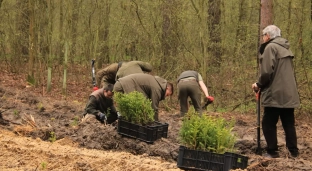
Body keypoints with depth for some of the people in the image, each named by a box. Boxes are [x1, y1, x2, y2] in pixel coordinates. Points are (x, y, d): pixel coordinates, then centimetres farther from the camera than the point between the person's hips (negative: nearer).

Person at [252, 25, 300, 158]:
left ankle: (272, 151, 1)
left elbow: (267, 71, -19)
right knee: (289, 123, 11)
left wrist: (259, 84, -2)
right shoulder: (285, 48, 17)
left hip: (275, 94, -8)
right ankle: (293, 151, 11)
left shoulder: (270, 47, -9)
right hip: (289, 94, 8)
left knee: (268, 123, 1)